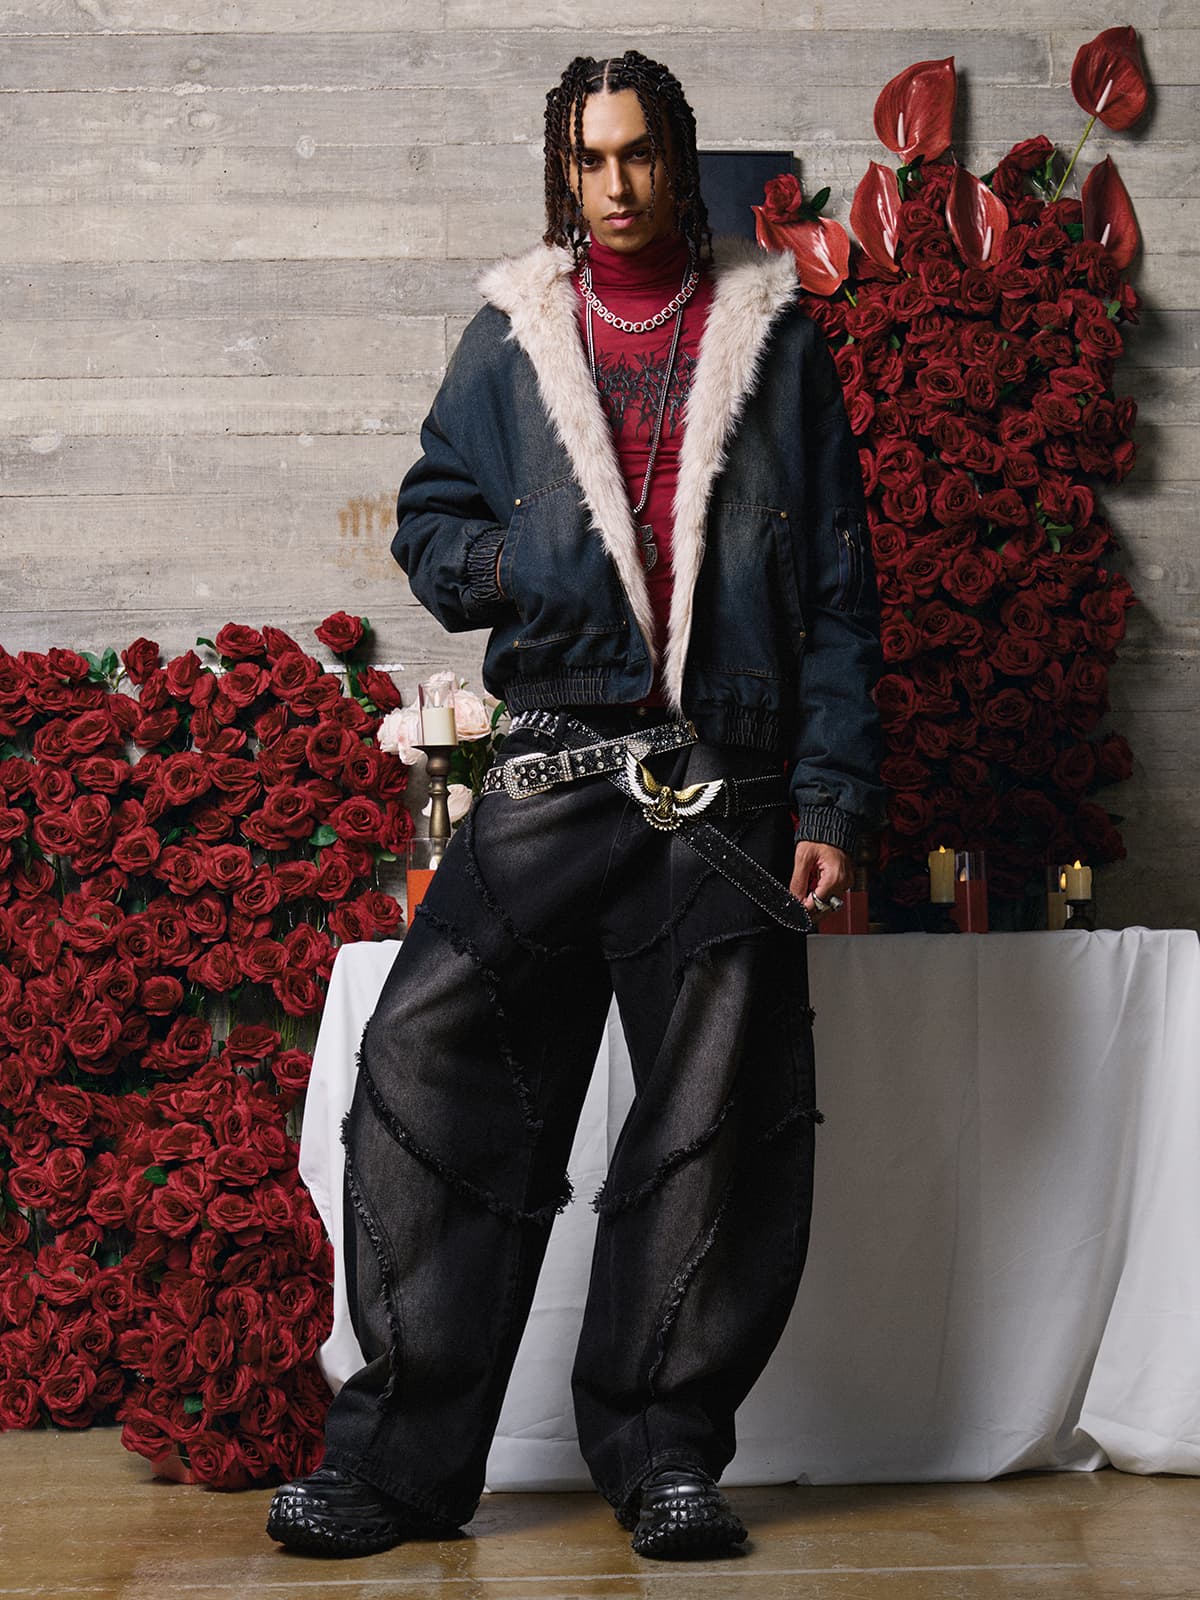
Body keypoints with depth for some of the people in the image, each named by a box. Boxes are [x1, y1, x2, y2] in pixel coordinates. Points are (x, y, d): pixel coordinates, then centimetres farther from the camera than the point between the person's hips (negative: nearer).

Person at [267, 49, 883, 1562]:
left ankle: (662, 1446, 13)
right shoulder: (511, 336, 15)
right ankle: (402, 1449, 1)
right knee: (428, 1065, -10)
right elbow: (430, 522, 17)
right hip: (554, 772, 1)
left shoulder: (775, 339, 12)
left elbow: (836, 588, 8)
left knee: (715, 1123, -2)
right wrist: (516, 568, -6)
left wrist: (833, 801, 0)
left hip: (729, 789, 0)